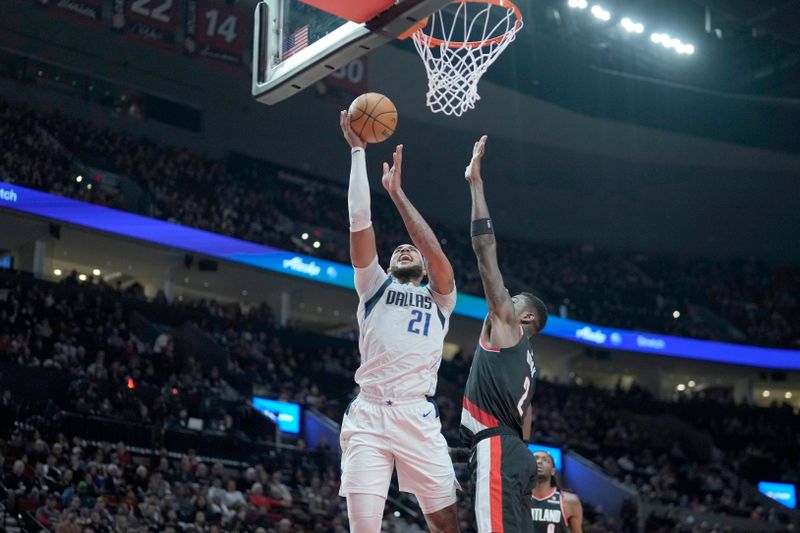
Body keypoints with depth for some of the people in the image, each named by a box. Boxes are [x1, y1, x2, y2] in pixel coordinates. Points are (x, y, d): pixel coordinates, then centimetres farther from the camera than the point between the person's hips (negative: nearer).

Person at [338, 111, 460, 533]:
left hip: (417, 417, 1)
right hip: (368, 416, 0)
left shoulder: (439, 298, 21)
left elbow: (436, 253, 2)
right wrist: (357, 150, 10)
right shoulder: (375, 286, 20)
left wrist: (397, 193, 6)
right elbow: (360, 220, 11)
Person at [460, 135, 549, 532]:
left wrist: (475, 182, 1)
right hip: (513, 451, 10)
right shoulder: (525, 359, 29)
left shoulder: (505, 324, 4)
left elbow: (486, 247, -1)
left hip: (496, 448, -10)